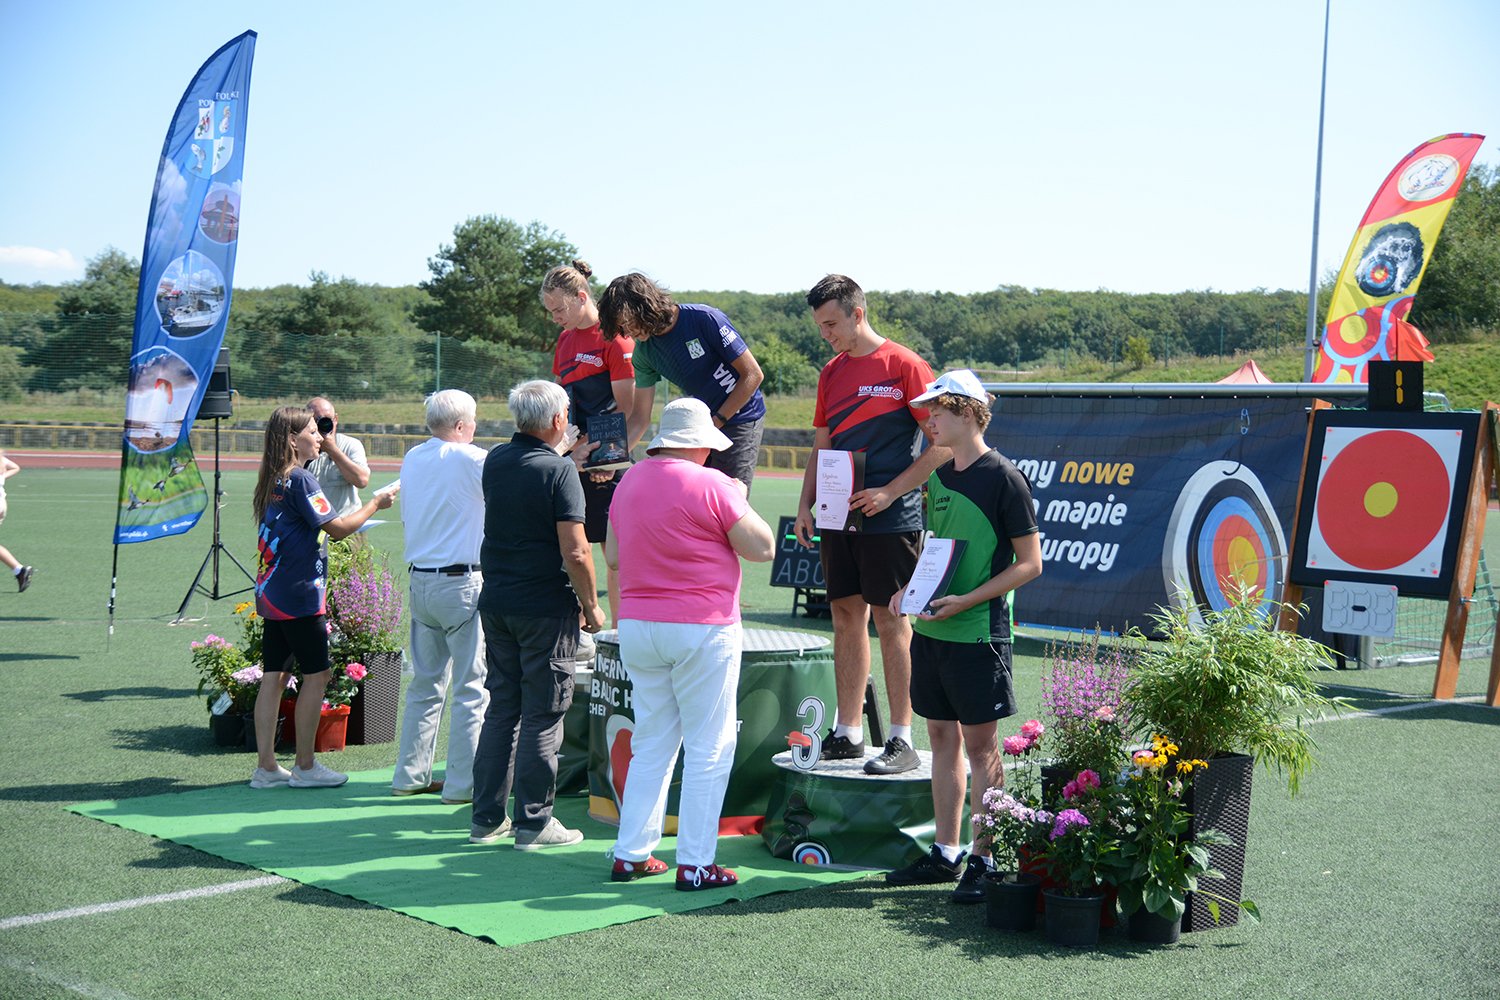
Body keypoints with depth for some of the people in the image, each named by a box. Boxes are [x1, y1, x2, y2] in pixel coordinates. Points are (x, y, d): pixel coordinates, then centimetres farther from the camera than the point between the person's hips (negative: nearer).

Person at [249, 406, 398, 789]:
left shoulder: (272, 481, 13)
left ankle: (265, 766, 11)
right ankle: (305, 767, 5)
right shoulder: (300, 480, -13)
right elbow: (337, 528, -13)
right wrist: (375, 504, -2)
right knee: (316, 674, 0)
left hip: (272, 592, 9)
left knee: (274, 675, 9)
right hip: (300, 593, -9)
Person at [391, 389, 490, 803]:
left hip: (419, 580, 7)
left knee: (425, 683, 14)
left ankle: (411, 775, 18)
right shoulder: (471, 459, -10)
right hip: (462, 583, -7)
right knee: (472, 687, -2)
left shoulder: (411, 460, 11)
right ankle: (462, 782, -1)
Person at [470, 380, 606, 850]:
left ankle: (487, 817, 17)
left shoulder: (495, 461, 6)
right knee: (541, 715, 1)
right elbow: (575, 552, -19)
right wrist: (591, 605, -6)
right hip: (545, 608, -6)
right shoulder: (559, 470, -15)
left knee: (500, 708, 13)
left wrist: (571, 459, 36)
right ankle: (533, 821, 5)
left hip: (496, 602, 7)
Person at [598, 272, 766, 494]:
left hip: (742, 419, -6)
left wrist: (715, 423, -15)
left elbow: (753, 375, -14)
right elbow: (640, 417, 3)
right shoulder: (644, 351, -2)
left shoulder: (705, 320, -19)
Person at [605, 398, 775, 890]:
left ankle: (631, 854, 17)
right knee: (709, 749, 2)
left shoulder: (629, 481, 9)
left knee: (650, 744, 15)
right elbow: (762, 548, -9)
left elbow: (613, 554, 19)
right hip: (702, 628, -6)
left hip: (636, 627, 6)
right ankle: (694, 864, 2)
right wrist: (739, 501, 5)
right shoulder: (711, 485, -11)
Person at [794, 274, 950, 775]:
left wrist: (889, 492, -15)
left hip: (889, 516, -7)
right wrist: (805, 504, 7)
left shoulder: (903, 366, -7)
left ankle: (901, 741, 2)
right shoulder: (831, 373, 13)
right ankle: (847, 733, 17)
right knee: (846, 616, 9)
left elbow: (941, 443, -9)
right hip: (839, 516, 7)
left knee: (890, 621, -4)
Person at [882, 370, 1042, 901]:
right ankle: (946, 852, 20)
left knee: (980, 744, 0)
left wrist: (965, 601, -19)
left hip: (977, 632, -7)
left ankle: (984, 859, 8)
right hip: (930, 630, 7)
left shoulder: (1003, 478, -11)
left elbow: (1029, 563, -11)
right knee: (942, 736, 12)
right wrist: (910, 589, 3)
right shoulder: (938, 477, 11)